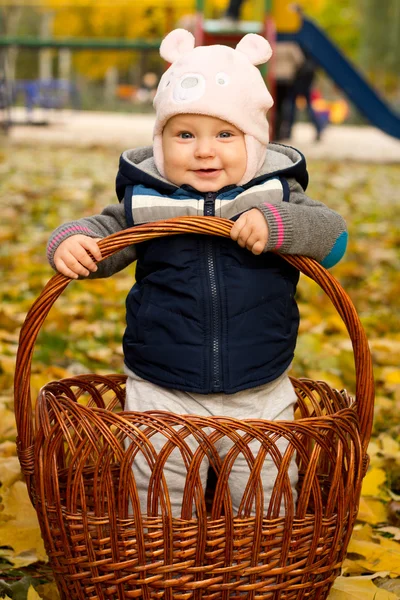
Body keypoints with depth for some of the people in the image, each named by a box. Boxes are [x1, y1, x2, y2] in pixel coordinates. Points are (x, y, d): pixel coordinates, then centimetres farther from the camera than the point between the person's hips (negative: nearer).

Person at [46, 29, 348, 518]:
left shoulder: (275, 196, -4)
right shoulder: (145, 200, -4)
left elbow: (332, 235, -11)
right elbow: (106, 232, 7)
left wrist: (277, 223, -28)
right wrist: (73, 240, -15)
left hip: (259, 397, 0)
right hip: (163, 397, 0)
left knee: (265, 498, 12)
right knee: (158, 500, 7)